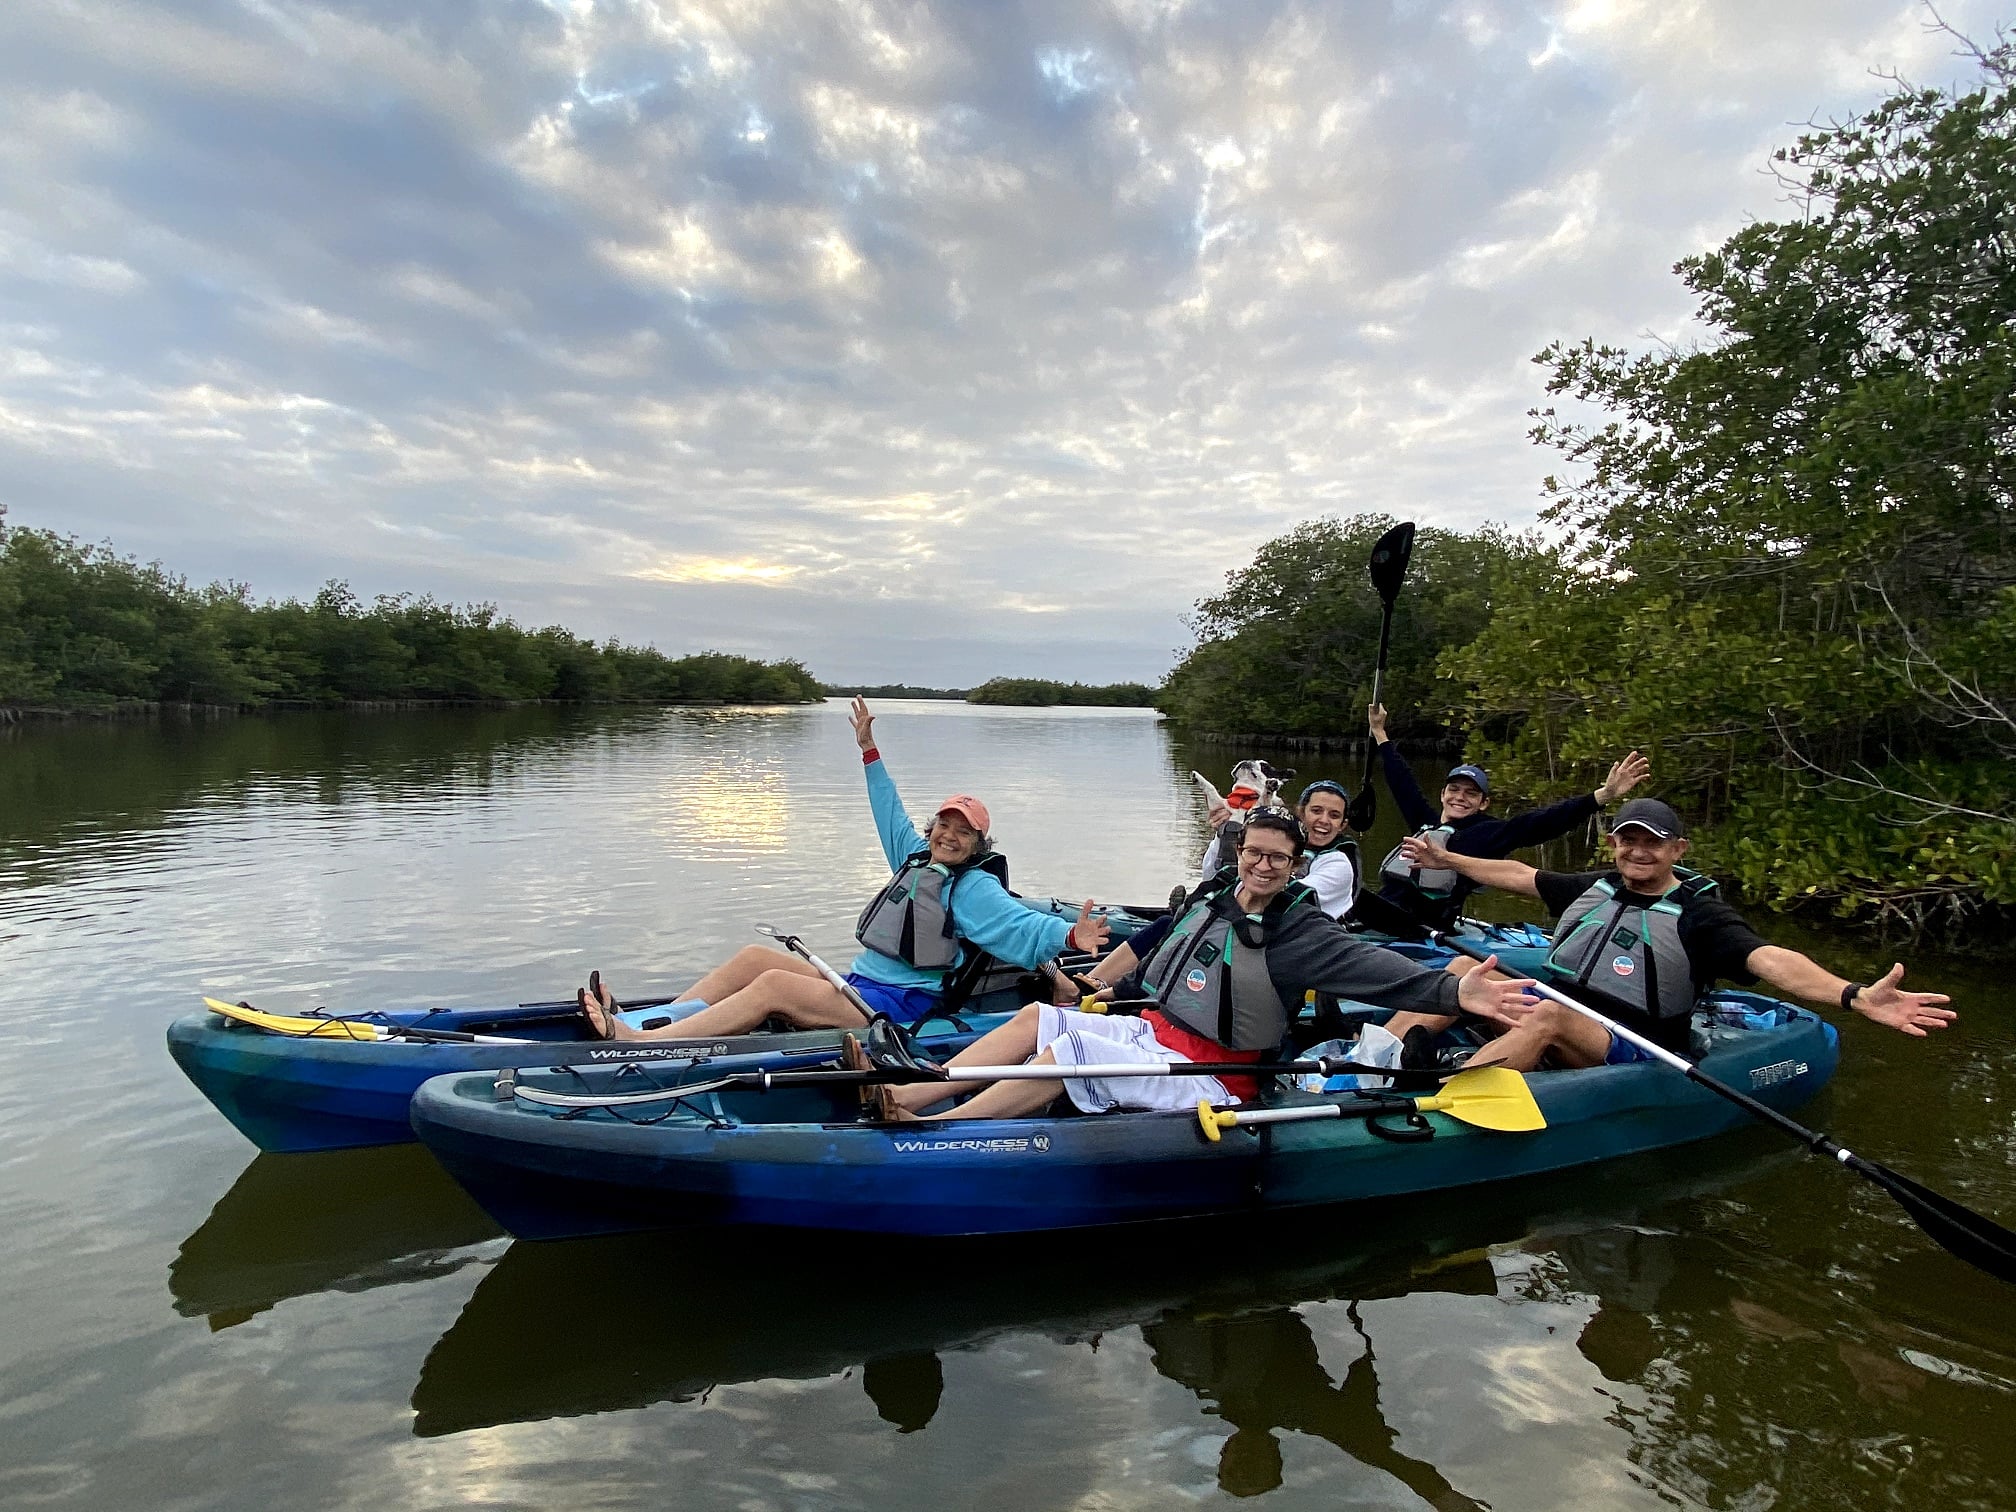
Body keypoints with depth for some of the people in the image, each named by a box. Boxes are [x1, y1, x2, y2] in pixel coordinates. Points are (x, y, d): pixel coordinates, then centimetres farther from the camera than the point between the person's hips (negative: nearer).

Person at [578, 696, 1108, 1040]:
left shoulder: (974, 888, -7)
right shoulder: (916, 858, 17)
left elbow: (1019, 927, -21)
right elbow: (891, 815, 29)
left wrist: (1069, 936, -40)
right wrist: (869, 752, 31)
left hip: (897, 1008, -9)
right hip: (859, 987, 9)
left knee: (774, 984, -24)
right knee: (754, 957, -2)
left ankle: (637, 1044, -28)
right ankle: (643, 1028, -8)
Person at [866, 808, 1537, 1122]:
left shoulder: (1299, 932, -13)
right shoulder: (1211, 898, 8)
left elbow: (1371, 965, -27)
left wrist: (1452, 991, -42)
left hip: (1206, 1077, -8)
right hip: (1154, 1032, 8)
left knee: (1067, 1049, -25)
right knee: (1034, 1017, -2)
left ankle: (928, 1127, -22)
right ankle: (910, 1092, -9)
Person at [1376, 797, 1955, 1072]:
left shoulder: (1699, 913, -7)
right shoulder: (1593, 887, 12)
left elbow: (1768, 959, -22)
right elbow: (1519, 874, 23)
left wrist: (1856, 996, -40)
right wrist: (1447, 859, 28)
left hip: (1629, 1055, -6)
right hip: (1550, 1015, 6)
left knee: (1549, 1016, -38)